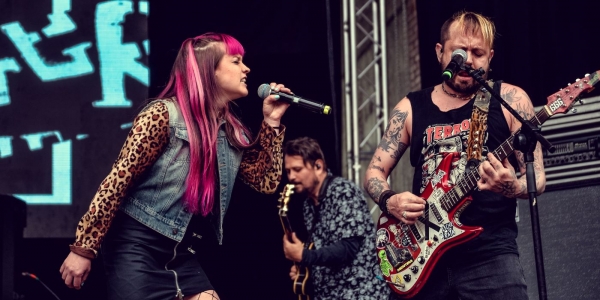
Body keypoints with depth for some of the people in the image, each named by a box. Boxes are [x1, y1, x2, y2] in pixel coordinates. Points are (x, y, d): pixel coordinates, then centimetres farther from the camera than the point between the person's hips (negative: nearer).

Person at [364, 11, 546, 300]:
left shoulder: (509, 100, 3)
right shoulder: (411, 108, 11)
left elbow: (537, 177, 1)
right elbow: (374, 171, 14)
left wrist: (511, 188, -21)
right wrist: (390, 201, -7)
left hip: (490, 252, -3)